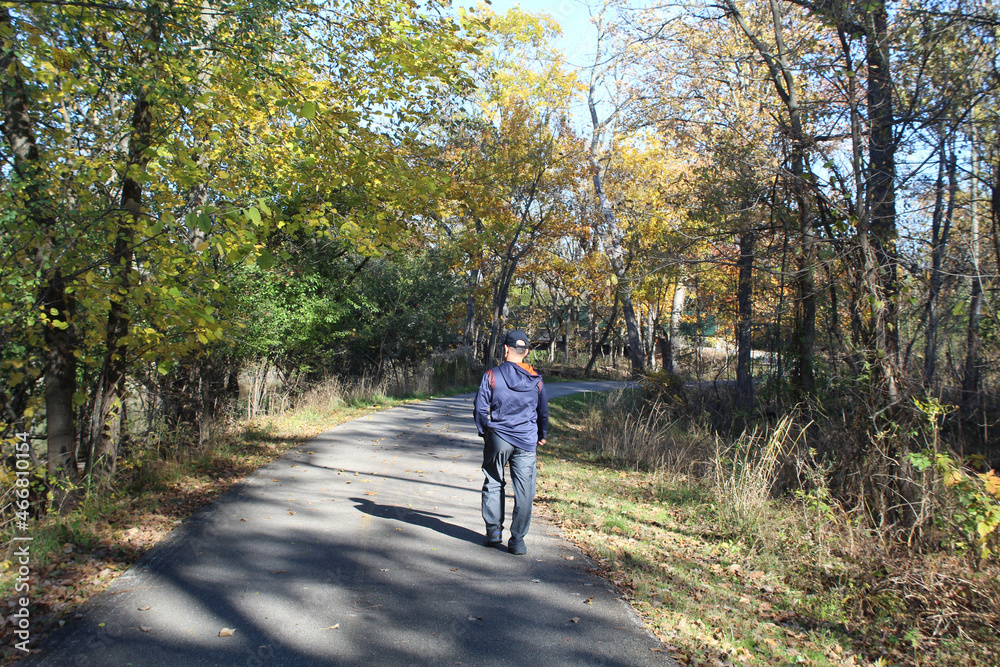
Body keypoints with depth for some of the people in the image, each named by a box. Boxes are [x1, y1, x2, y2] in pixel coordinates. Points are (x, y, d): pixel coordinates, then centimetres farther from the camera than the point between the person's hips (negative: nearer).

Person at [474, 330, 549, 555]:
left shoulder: (492, 376, -6)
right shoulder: (536, 380, 3)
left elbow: (481, 408, -3)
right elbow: (543, 411, 13)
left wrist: (484, 431, 13)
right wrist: (542, 435, 28)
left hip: (497, 439, -1)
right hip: (527, 442, 1)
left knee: (493, 484, 17)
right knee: (524, 492, 5)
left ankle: (494, 530, 18)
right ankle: (517, 540, 7)